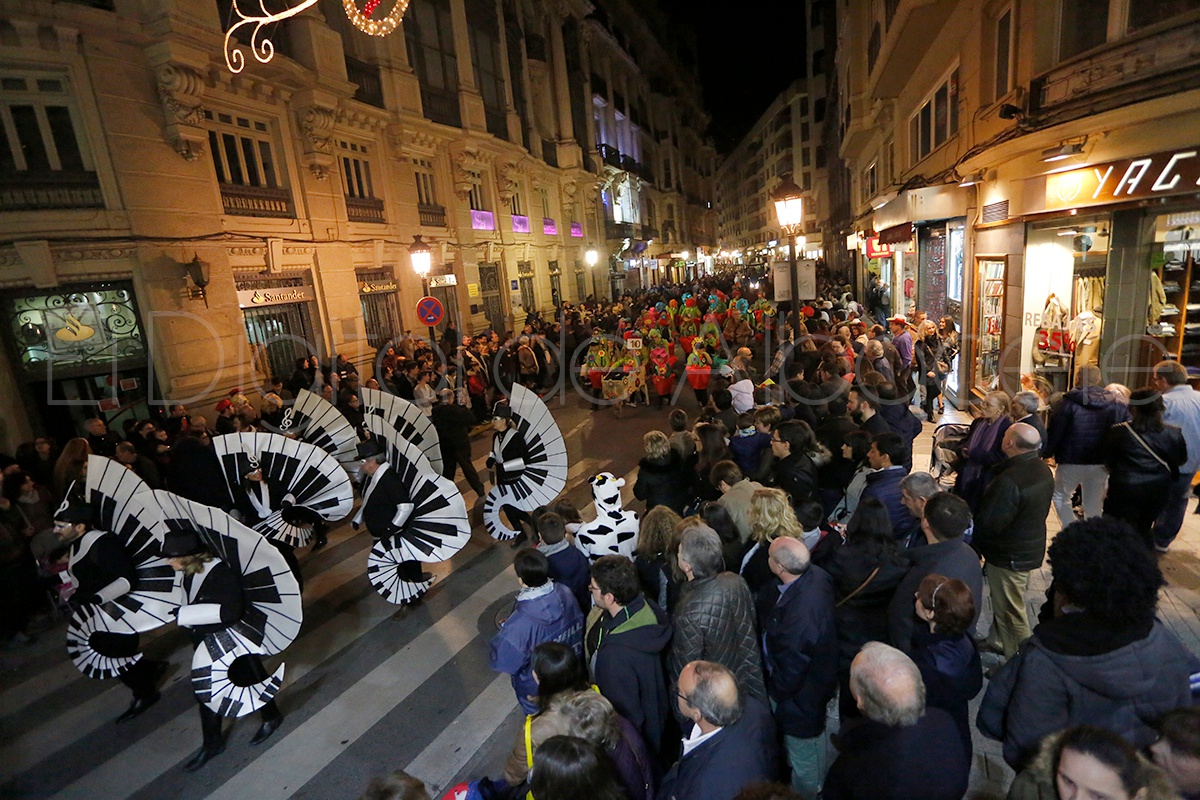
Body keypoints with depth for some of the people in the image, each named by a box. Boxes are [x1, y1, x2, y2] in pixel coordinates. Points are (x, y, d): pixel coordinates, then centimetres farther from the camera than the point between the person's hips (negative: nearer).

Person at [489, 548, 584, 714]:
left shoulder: (520, 624, -41)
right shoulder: (565, 594, -25)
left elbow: (504, 663, -25)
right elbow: (579, 626, -5)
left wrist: (504, 632, -9)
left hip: (536, 693, -4)